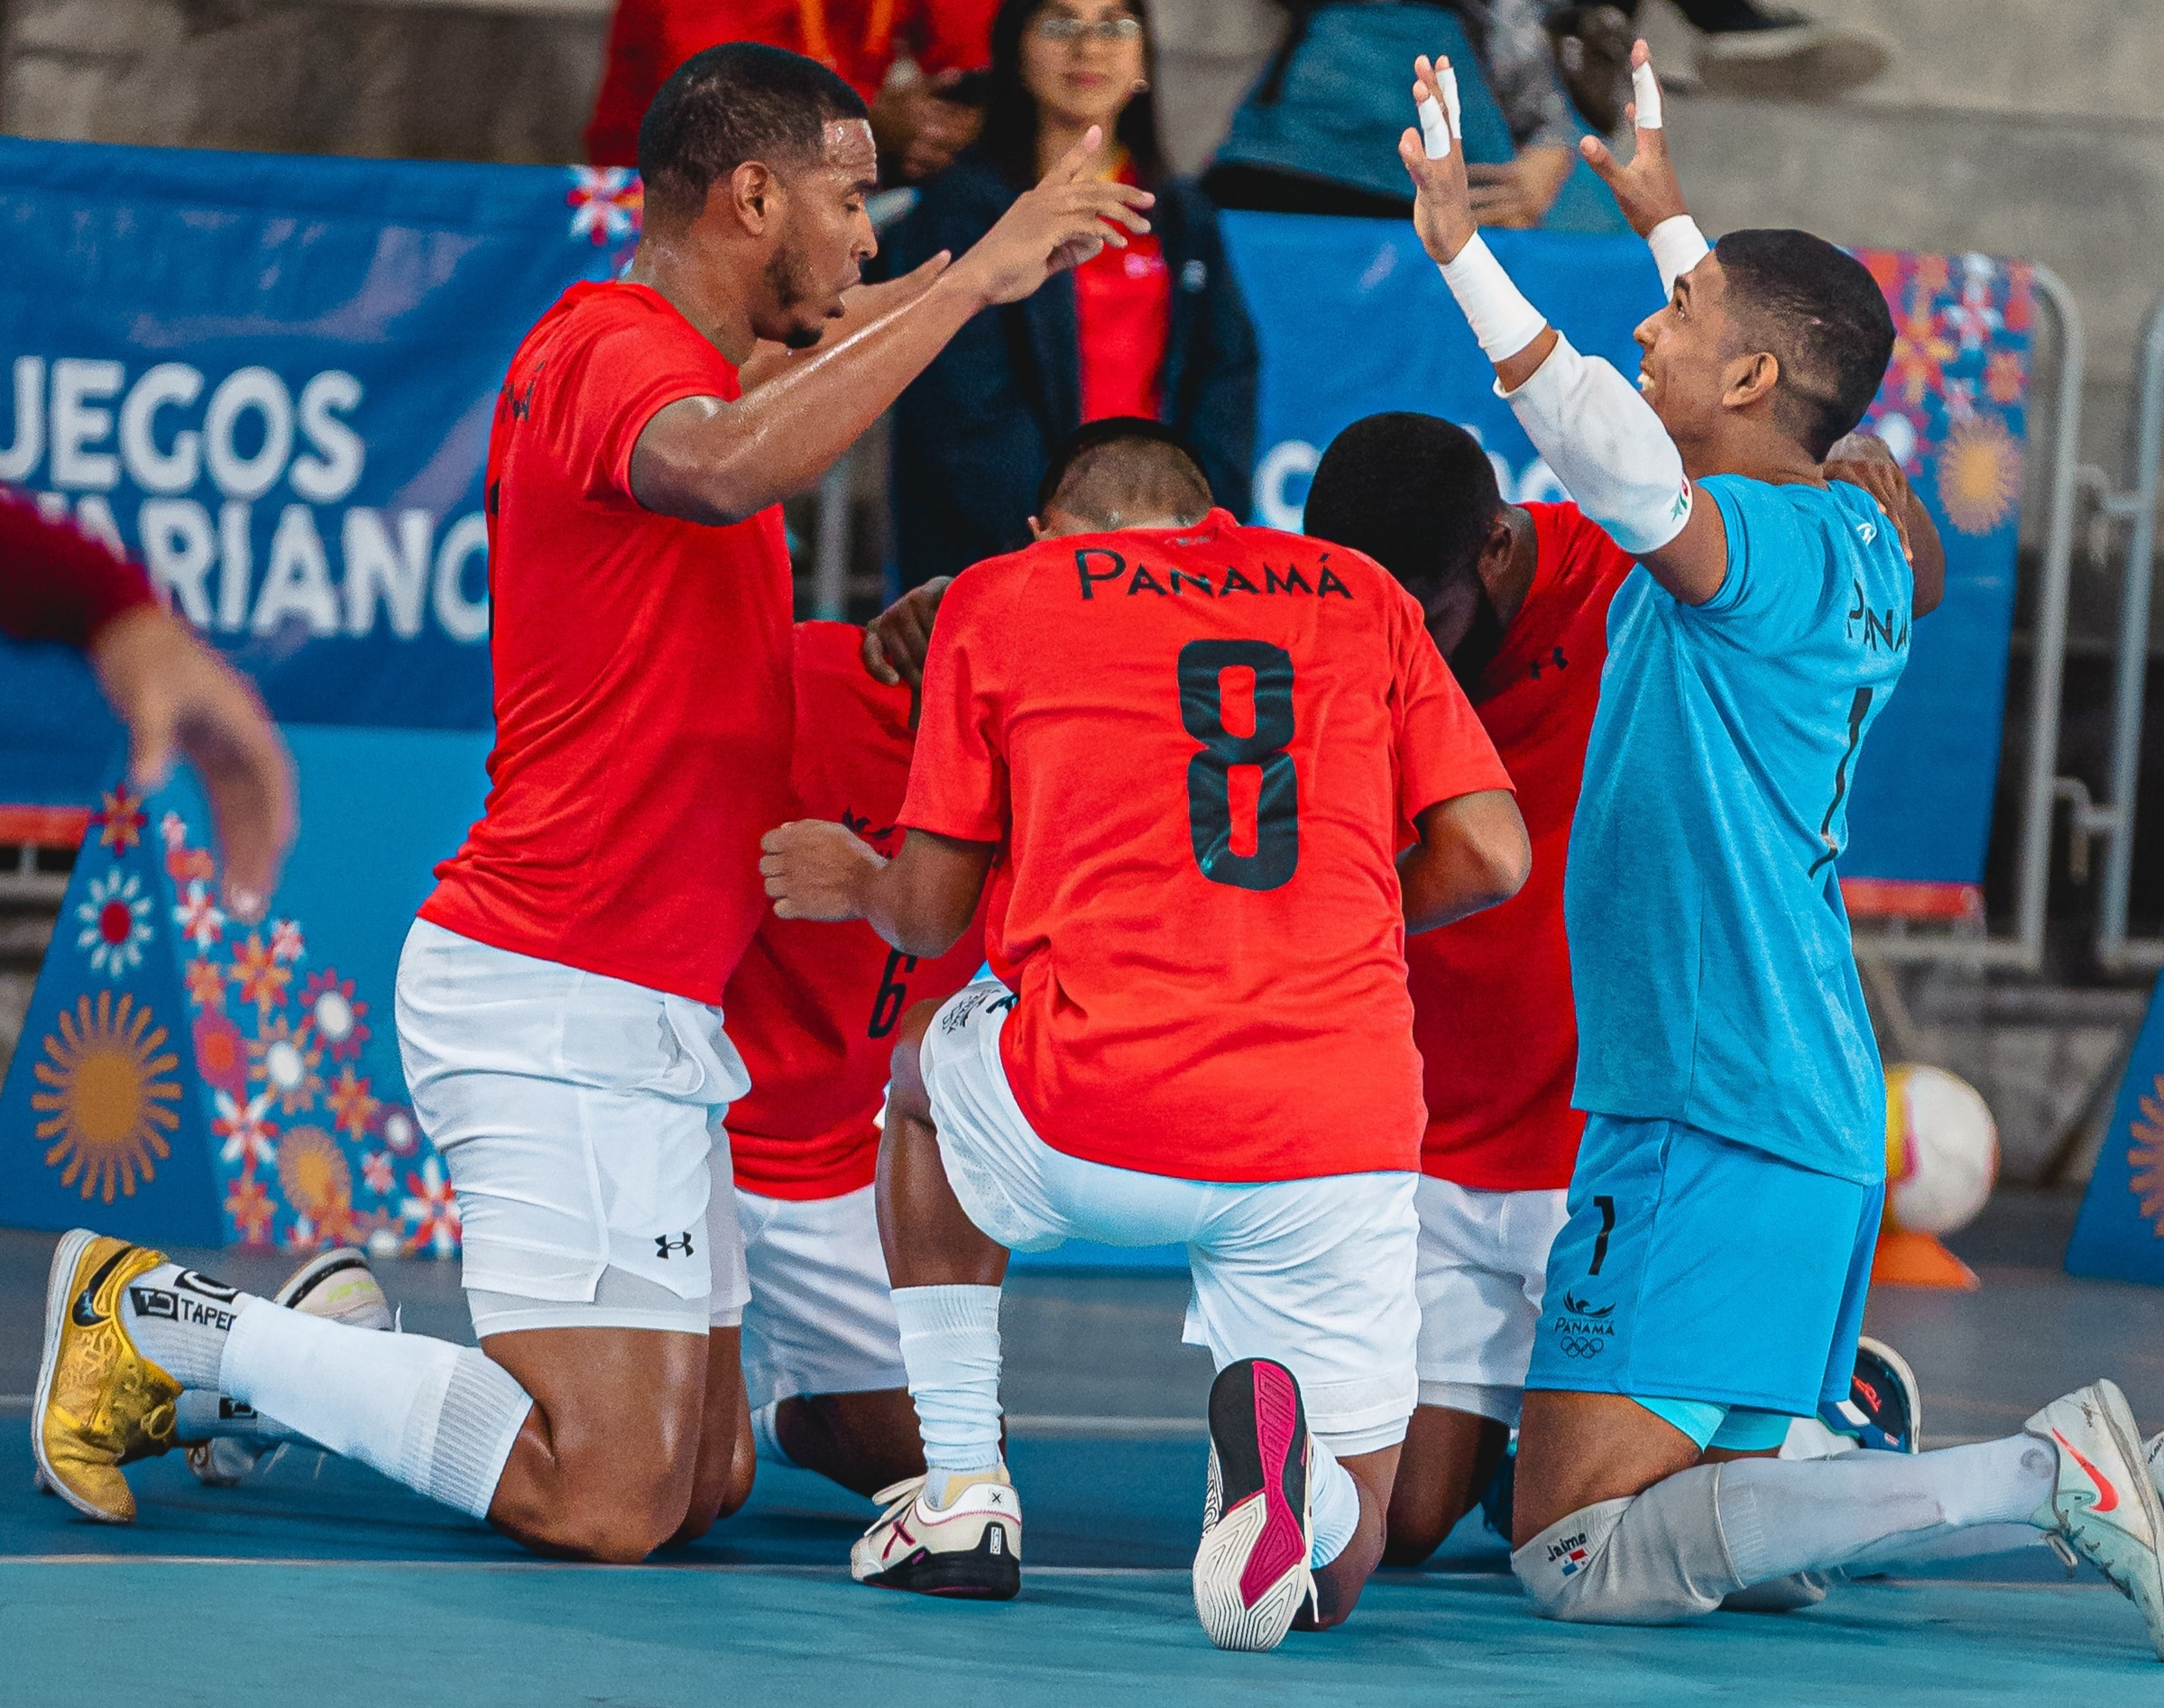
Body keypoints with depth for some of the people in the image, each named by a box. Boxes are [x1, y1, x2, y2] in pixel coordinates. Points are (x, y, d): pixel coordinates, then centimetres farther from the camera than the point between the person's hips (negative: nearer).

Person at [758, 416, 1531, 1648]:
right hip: (1344, 1137, 1)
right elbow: (1489, 855, 9)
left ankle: (965, 1490, 27)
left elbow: (934, 912, 15)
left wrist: (853, 883, 38)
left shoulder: (999, 598, 11)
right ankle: (1277, 1442, -20)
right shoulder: (1360, 596, 16)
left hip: (1091, 1129, -1)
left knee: (926, 1066, 36)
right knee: (1338, 1567, 16)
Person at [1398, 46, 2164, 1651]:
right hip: (1815, 1114, 10)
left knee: (1580, 1557, -13)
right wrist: (1666, 218, 45)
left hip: (1713, 1127, -10)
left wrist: (1463, 250, -37)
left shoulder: (1775, 551, -14)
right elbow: (1769, 365, 35)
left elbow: (1634, 468, -36)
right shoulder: (1857, 543, 12)